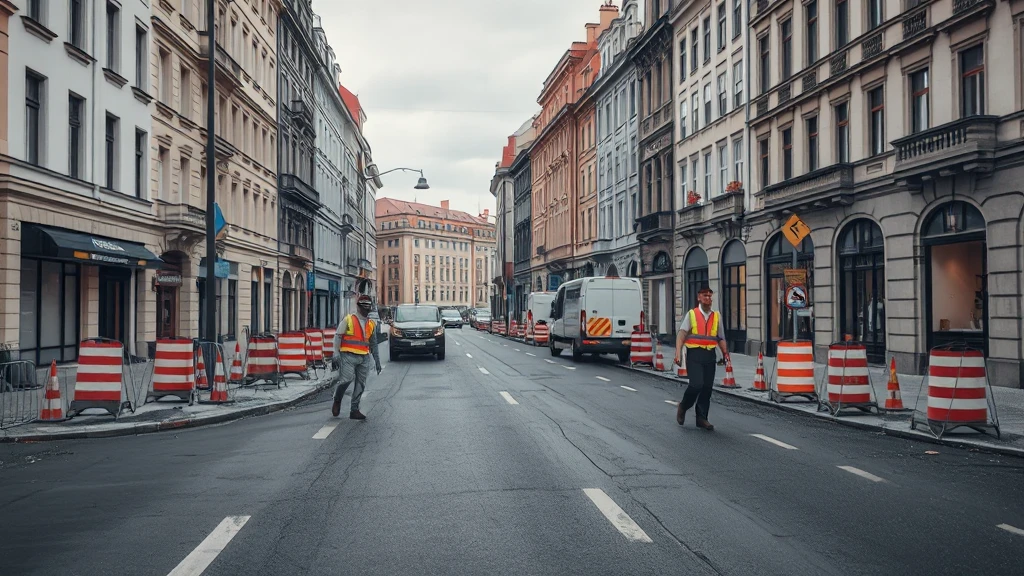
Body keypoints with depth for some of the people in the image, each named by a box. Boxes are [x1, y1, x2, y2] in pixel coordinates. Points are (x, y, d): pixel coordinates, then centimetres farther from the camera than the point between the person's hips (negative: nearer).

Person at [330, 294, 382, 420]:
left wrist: (377, 361, 19)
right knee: (347, 379, -18)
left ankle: (354, 410, 11)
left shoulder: (372, 324, 16)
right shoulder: (348, 320, 1)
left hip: (364, 358, 5)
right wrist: (336, 354, -11)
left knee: (360, 384, 3)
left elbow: (373, 344, 23)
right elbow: (337, 337, -2)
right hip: (348, 356, -5)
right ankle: (337, 400, 9)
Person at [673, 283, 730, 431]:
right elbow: (681, 335, -5)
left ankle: (702, 418, 16)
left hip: (709, 355, 4)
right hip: (694, 354, -4)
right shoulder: (691, 314, 1)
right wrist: (678, 353, -17)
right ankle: (683, 407, 12)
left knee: (707, 387, 4)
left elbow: (721, 338, 14)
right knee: (696, 384, -15)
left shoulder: (717, 316, 12)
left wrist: (725, 353, -3)